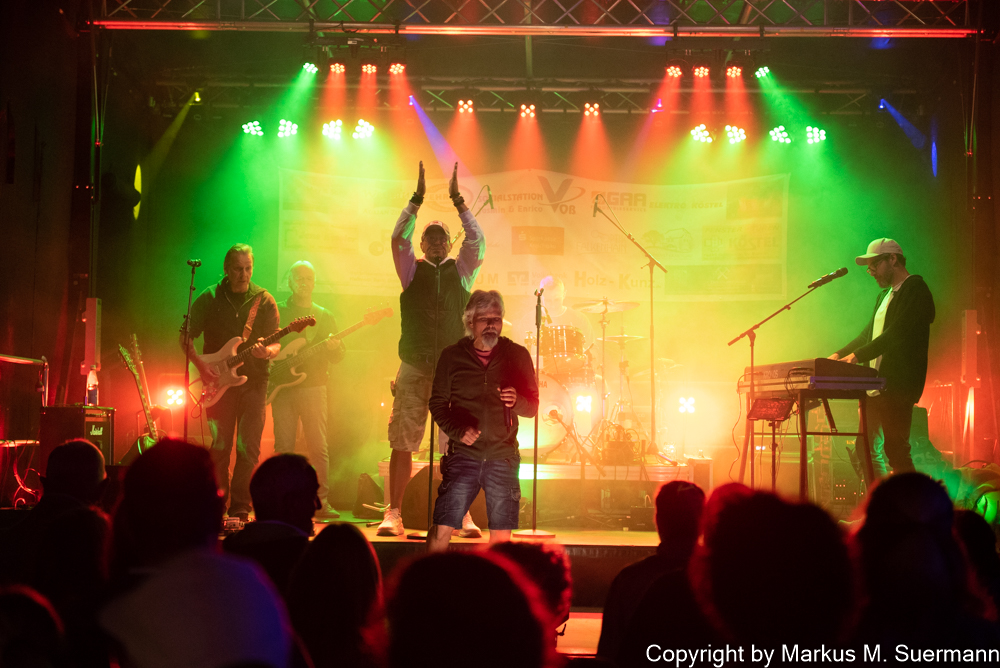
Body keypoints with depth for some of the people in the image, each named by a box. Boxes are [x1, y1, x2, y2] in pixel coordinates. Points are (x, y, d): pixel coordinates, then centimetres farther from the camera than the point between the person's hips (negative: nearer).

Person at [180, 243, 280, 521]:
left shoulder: (264, 300, 4)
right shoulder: (209, 298, 5)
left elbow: (276, 344, 0)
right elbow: (186, 337, 7)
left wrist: (267, 352, -22)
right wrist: (201, 365, -6)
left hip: (253, 380, 0)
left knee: (248, 448, -5)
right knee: (220, 445, -1)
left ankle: (240, 509, 1)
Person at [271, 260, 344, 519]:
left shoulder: (324, 316, 14)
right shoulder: (277, 312, 10)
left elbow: (337, 356, 10)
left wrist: (334, 348, -12)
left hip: (313, 387, 1)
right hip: (282, 387, 0)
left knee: (318, 447, -4)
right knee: (284, 447, -1)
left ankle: (321, 501, 0)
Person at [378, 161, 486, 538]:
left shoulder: (461, 271, 13)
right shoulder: (412, 270, 11)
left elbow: (477, 240, -2)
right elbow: (398, 238, -4)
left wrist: (457, 200, -4)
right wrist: (418, 199, -7)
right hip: (414, 369, 0)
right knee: (403, 443, -2)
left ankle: (462, 516, 2)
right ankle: (393, 515, 1)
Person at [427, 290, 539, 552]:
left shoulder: (518, 356, 5)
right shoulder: (452, 356, 3)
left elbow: (533, 406, 8)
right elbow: (437, 404, 7)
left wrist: (516, 402, -15)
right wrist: (458, 430, -12)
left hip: (503, 459, 1)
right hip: (463, 456, -1)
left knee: (501, 535, 2)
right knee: (442, 528, -7)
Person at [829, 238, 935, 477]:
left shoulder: (916, 290, -8)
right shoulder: (884, 296, 22)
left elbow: (896, 334, -19)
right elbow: (868, 335, 22)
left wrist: (858, 355, -25)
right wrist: (839, 355, 6)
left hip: (898, 384, -9)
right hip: (876, 385, 9)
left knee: (895, 449, -12)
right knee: (866, 450, 8)